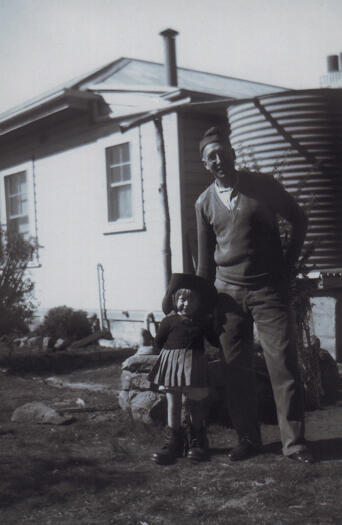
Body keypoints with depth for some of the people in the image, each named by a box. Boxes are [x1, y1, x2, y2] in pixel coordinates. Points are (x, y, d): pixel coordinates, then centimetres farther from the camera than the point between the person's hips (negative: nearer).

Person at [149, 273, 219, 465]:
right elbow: (159, 342, 4)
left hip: (194, 366, 1)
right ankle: (174, 441, 13)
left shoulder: (202, 322, 3)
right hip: (171, 365, -1)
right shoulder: (169, 321, -2)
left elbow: (215, 341, 14)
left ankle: (197, 440, 22)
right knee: (173, 404, 3)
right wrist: (172, 353, 3)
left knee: (196, 404, 9)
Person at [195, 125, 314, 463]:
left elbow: (299, 220, 9)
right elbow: (205, 258, 13)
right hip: (228, 293, 3)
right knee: (236, 370, 5)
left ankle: (294, 442, 4)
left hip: (268, 289, -2)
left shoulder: (263, 185, -1)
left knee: (283, 364, -5)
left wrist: (288, 264, 4)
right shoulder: (204, 203, 7)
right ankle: (248, 439, 17)